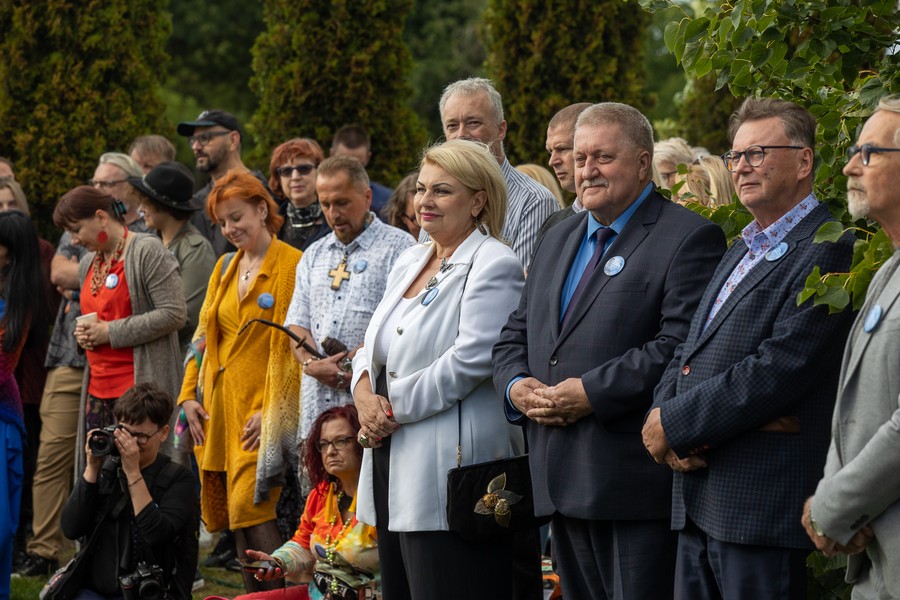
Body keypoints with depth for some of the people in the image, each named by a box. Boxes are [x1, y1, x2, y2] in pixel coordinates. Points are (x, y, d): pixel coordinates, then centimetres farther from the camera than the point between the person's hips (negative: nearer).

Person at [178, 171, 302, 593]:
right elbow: (205, 334, 19)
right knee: (231, 514, 7)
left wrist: (271, 411, -16)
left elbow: (291, 346, -12)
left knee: (251, 510, -14)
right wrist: (188, 395, 9)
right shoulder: (225, 268, 16)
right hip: (220, 407, 7)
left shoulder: (292, 266, -8)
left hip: (261, 408, -7)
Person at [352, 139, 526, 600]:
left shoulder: (493, 265, -8)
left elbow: (472, 358, -19)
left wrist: (394, 407, -13)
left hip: (451, 469, -9)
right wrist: (365, 392, -3)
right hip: (392, 468, 9)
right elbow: (372, 347, 20)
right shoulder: (409, 262, 18)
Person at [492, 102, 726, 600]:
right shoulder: (558, 240, 21)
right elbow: (514, 335, 23)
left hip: (635, 482, -8)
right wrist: (517, 385, 0)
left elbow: (681, 345, -17)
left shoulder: (689, 238, -5)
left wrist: (593, 392, -20)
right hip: (563, 481, 8)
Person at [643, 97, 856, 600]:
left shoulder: (828, 252, -10)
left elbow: (777, 370, -19)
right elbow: (687, 355, 19)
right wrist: (667, 426, -1)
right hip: (699, 500, 9)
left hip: (763, 501, -9)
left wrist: (675, 424, -13)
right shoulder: (743, 250, 22)